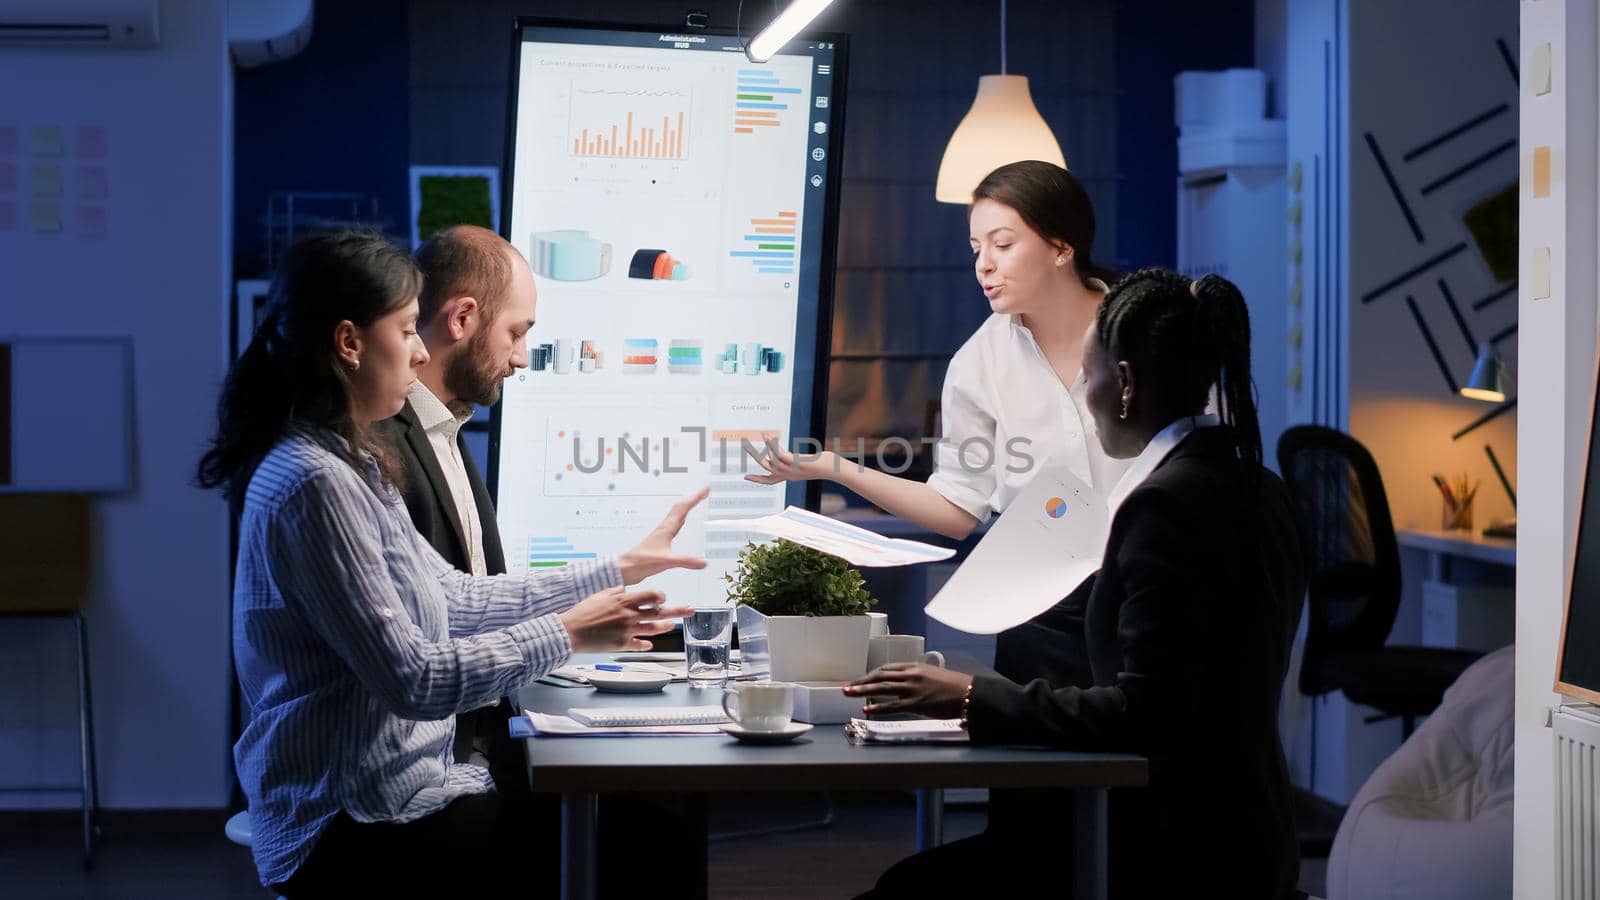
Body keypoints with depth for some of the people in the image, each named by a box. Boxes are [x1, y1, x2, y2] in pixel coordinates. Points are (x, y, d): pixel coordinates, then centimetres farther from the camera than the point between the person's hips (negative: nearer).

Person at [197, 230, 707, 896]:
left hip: (390, 794, 9)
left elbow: (457, 601, 15)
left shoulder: (345, 466, 12)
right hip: (351, 831, -9)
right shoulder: (314, 483, -20)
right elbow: (413, 680, -22)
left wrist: (621, 569, 16)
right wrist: (565, 634, -14)